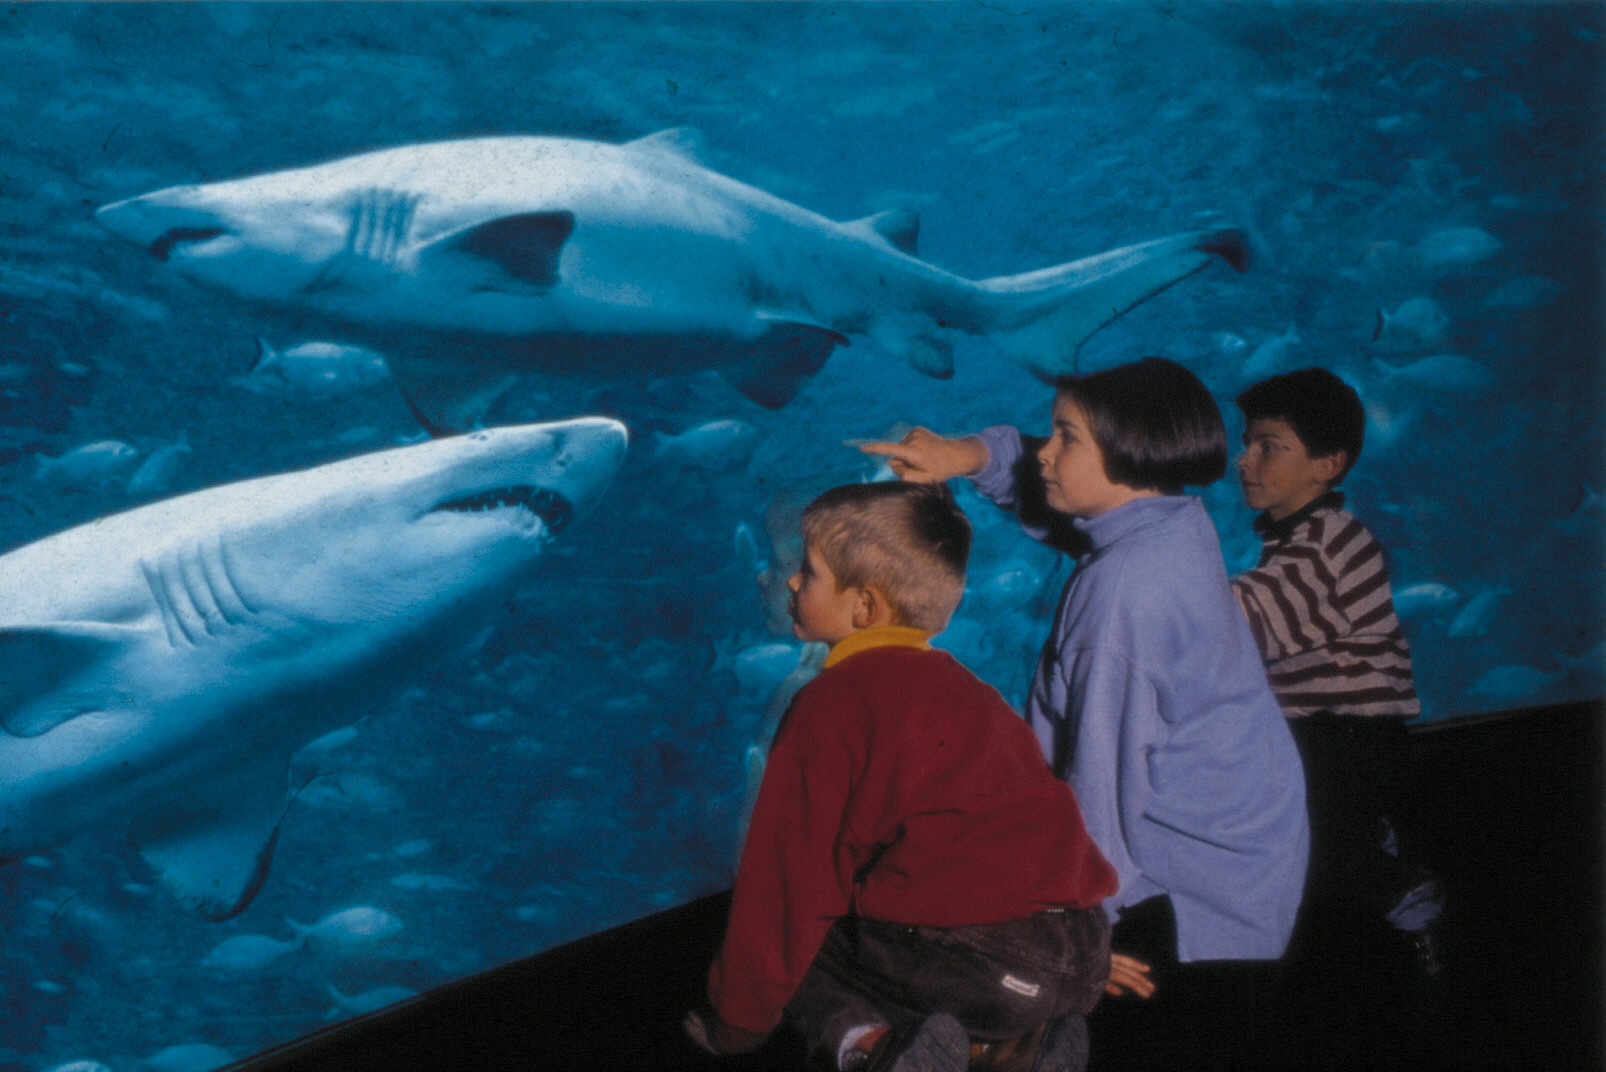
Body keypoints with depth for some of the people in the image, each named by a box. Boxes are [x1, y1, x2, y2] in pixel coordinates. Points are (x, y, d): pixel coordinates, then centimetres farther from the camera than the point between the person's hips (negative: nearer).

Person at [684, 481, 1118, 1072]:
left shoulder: (831, 703, -2)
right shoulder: (963, 686, 22)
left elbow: (787, 877, 0)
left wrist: (735, 1023, 12)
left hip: (969, 964, -7)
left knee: (792, 938, 14)